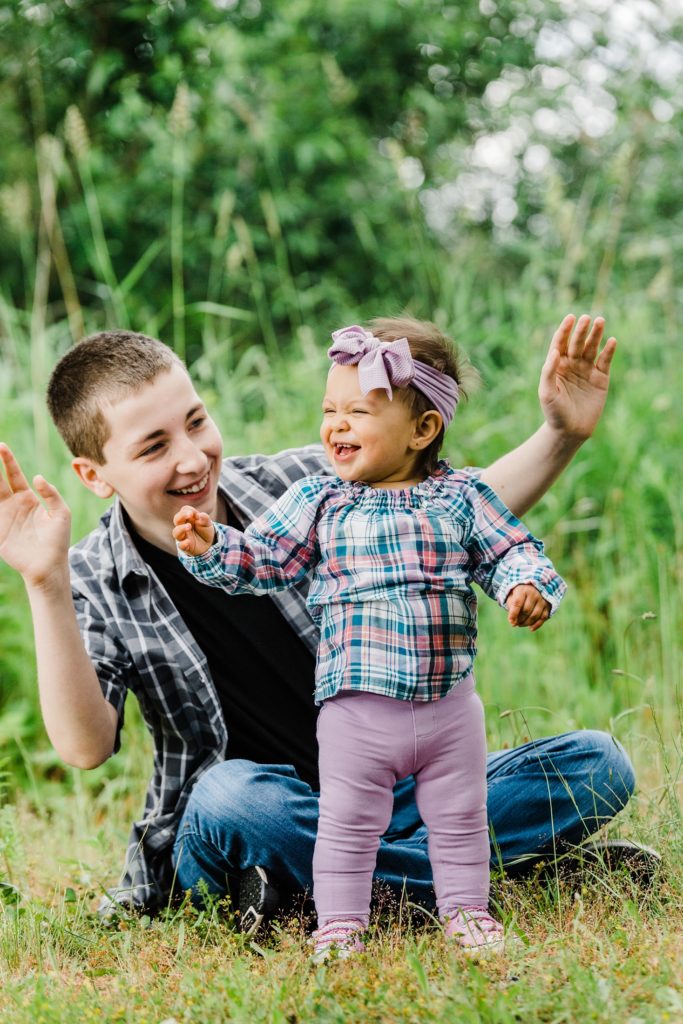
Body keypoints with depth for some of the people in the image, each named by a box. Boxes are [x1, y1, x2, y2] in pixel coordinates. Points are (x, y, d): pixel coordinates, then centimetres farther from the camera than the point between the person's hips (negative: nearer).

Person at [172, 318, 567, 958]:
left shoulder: (462, 497, 1)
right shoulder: (317, 503, 2)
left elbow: (510, 551, 4)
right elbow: (262, 559, 1)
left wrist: (528, 585, -16)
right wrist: (211, 547, -15)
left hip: (449, 702, 1)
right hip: (356, 707, -1)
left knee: (459, 819, 13)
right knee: (348, 824, 5)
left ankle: (465, 910, 29)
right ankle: (339, 922, 17)